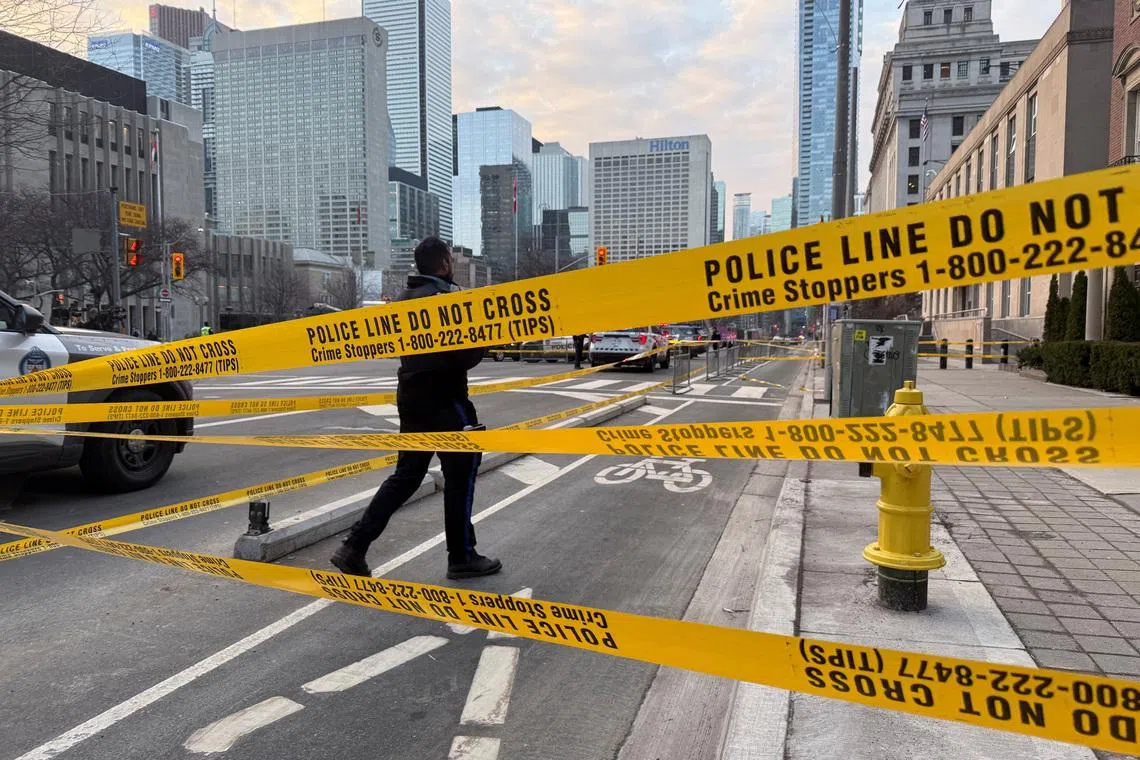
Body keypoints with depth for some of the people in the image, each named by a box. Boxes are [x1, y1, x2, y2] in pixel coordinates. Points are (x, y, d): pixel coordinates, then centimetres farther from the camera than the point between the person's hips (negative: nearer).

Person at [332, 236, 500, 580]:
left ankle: (355, 547, 8)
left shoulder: (404, 299, 11)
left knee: (407, 474, 13)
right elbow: (465, 355, -18)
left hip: (411, 394, 8)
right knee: (461, 473, 5)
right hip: (443, 398, -8)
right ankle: (462, 557, 14)